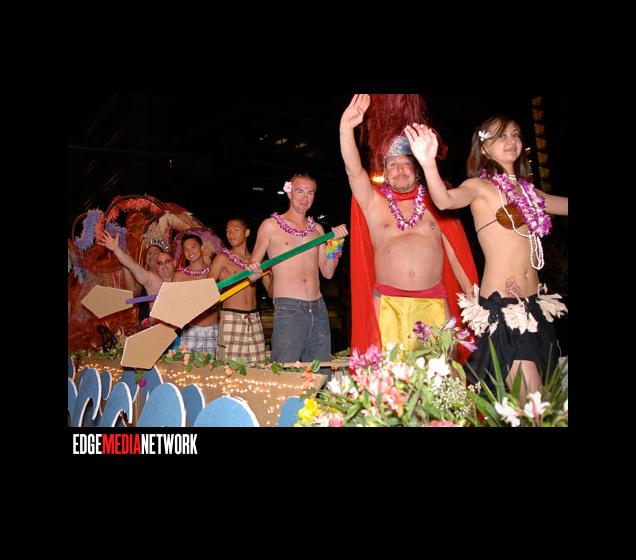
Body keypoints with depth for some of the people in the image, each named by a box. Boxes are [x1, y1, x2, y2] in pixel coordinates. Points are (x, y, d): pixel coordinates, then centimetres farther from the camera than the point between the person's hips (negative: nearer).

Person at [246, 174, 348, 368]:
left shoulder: (317, 229, 17)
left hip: (319, 308, 5)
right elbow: (253, 265, 6)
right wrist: (253, 269, -17)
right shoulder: (271, 225, 4)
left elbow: (327, 273, 13)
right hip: (288, 309, -4)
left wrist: (336, 242, 1)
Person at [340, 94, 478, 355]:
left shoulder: (434, 204, 12)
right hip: (388, 305, -1)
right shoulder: (374, 204, 10)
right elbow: (354, 171, -7)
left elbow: (455, 256, 11)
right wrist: (346, 128, -19)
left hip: (434, 303, 1)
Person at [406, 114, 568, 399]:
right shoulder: (480, 186, -5)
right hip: (500, 302, -7)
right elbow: (445, 200, -27)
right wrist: (429, 164, -43)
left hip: (534, 301, 7)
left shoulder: (527, 191, 14)